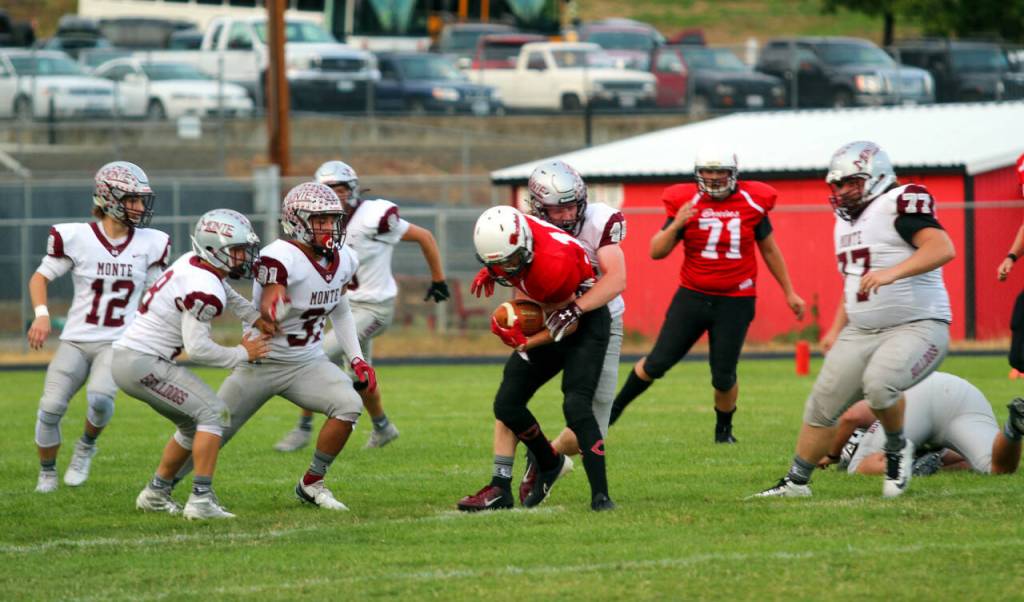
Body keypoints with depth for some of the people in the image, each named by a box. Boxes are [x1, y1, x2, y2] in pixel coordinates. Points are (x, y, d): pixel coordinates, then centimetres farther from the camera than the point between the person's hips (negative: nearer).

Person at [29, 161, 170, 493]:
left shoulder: (150, 244, 1)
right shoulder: (75, 238, -6)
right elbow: (40, 278, 4)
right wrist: (41, 314, -12)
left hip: (119, 342, 0)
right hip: (76, 341, 0)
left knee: (100, 397, -28)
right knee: (51, 406, -14)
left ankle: (86, 446, 4)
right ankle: (47, 472, 12)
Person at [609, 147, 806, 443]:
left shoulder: (751, 204, -2)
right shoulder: (687, 203, -5)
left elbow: (770, 251, 11)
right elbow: (656, 252, -4)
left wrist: (789, 292, 15)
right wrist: (676, 225, -22)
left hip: (734, 303, 0)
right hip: (692, 296, 0)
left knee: (724, 377, 0)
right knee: (657, 362, 0)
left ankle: (724, 429, 26)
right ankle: (614, 408, 21)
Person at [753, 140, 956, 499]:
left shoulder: (898, 205, -12)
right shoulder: (847, 220, 15)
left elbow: (942, 248, -27)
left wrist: (891, 273, -36)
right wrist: (836, 329, 20)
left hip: (917, 327, -8)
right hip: (862, 332, 8)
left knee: (878, 383, -32)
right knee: (822, 404, 3)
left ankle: (897, 449, -4)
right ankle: (796, 482, 16)